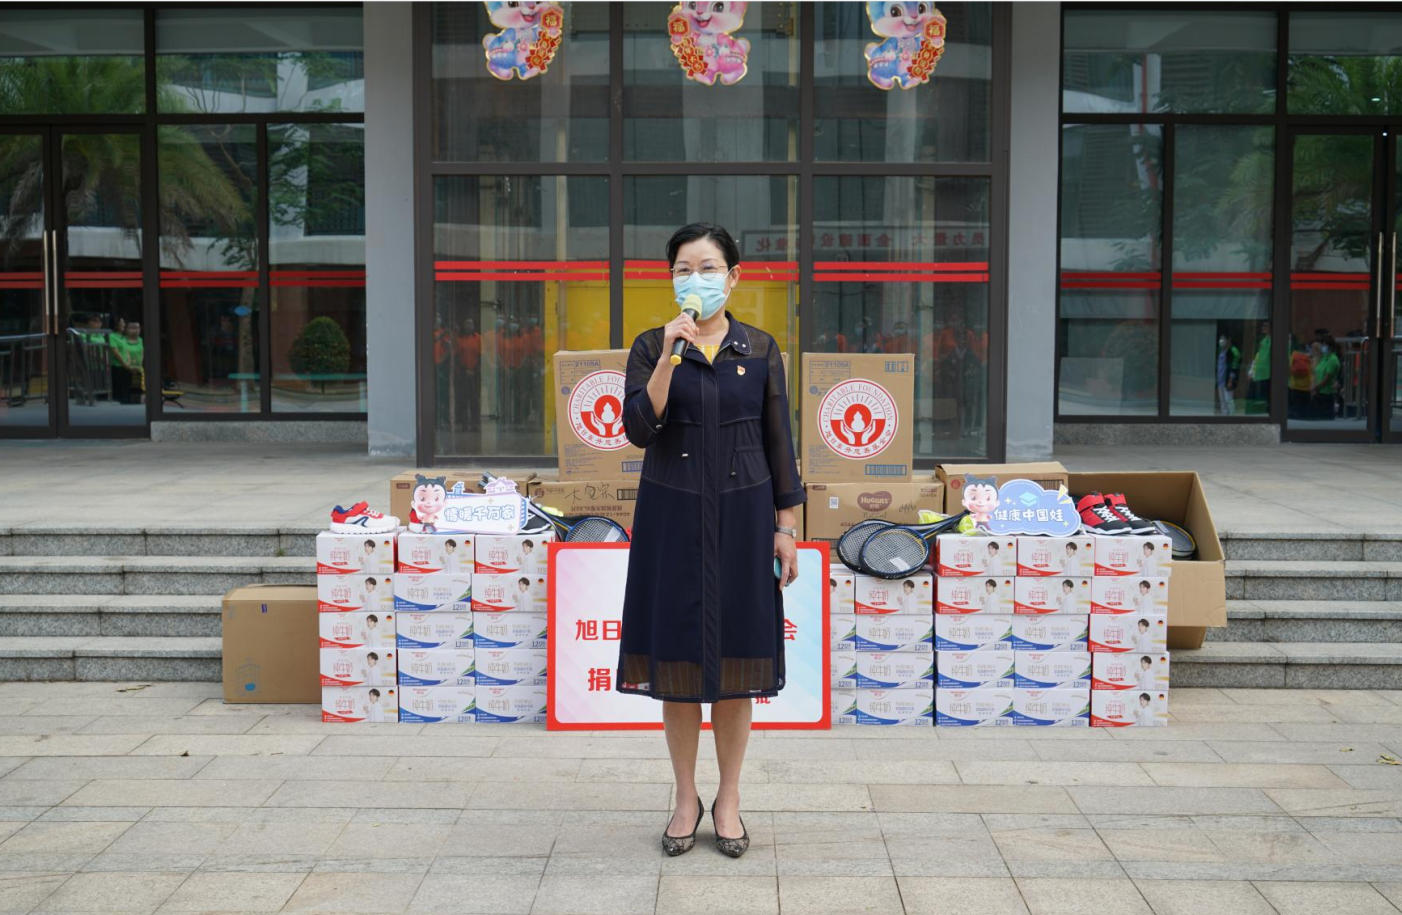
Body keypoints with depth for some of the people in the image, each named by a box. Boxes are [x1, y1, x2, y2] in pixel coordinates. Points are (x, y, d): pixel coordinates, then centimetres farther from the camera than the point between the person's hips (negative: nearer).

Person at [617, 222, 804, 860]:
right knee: (677, 658, 5)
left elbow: (778, 442, 4)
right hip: (673, 516, 0)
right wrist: (670, 356, -22)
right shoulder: (651, 347, 1)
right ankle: (685, 799, 21)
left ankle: (729, 799, 20)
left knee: (736, 660, 5)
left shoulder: (760, 349, 3)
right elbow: (638, 429, -13)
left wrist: (786, 527, 1)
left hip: (742, 514, 0)